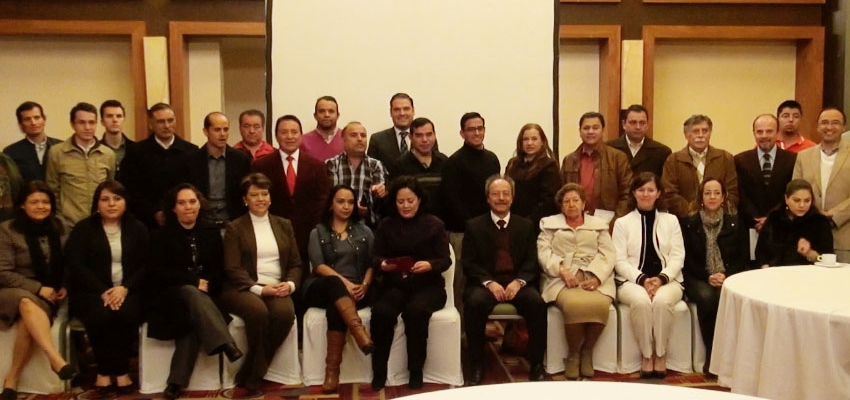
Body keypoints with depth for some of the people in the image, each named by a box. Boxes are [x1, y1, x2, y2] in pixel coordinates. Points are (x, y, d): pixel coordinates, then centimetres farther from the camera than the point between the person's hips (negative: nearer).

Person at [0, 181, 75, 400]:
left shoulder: (57, 228, 10)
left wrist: (64, 287, -3)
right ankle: (57, 360, -51)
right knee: (28, 303, -39)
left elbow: (66, 265, 17)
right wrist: (38, 288, -16)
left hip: (48, 295, 3)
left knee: (28, 322, -33)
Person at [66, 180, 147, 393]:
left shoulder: (138, 228, 13)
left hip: (128, 291, 1)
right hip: (91, 292, -1)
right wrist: (103, 291, -18)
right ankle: (112, 370, -16)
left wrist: (125, 288, -16)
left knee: (125, 313, -33)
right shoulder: (83, 229, 9)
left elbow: (146, 266, 3)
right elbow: (76, 266, -3)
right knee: (101, 315, -34)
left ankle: (113, 371, -17)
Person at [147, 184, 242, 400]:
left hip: (203, 295, 2)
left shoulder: (211, 233, 13)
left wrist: (206, 284, -14)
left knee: (193, 318, -33)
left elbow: (219, 270, 8)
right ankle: (228, 347, -50)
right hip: (169, 296, -2)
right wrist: (194, 282, -18)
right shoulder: (161, 236, 5)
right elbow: (158, 272, -7)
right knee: (191, 293, -37)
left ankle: (176, 383, -35)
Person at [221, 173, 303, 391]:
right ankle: (255, 372, -15)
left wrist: (290, 284, -7)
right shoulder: (234, 228, 8)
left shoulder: (284, 225, 18)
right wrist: (258, 288, -17)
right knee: (258, 311, -37)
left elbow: (296, 263, 14)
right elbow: (232, 269, -2)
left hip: (278, 288, 3)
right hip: (244, 289, -2)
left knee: (285, 312, -32)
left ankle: (251, 375, -17)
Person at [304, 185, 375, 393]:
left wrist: (364, 285, -12)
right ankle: (361, 333, -54)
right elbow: (318, 265, -3)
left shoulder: (364, 231, 19)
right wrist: (344, 282, -19)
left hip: (356, 289, 1)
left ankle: (333, 368, -39)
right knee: (334, 283, -38)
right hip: (324, 288, -1)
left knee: (335, 307, -34)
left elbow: (372, 264, 9)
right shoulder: (318, 232, 13)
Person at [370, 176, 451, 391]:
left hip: (427, 285, -1)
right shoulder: (386, 225, 12)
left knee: (416, 309, -35)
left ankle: (416, 371, -18)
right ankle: (379, 371, -14)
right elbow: (375, 257, 6)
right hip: (394, 284, 2)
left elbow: (445, 260, -1)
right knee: (381, 312, -30)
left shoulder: (434, 224, 5)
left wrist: (430, 265, -24)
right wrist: (383, 264, -19)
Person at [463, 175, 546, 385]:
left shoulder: (526, 225, 13)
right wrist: (489, 282, -17)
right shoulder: (474, 226, 8)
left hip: (518, 283, 1)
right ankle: (477, 365, -18)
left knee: (537, 302, -29)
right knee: (475, 302, -34)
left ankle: (536, 364, -13)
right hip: (486, 282, -1)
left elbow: (532, 262, 5)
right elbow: (468, 263, 0)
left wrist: (518, 281, -15)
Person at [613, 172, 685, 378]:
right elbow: (619, 261, 1)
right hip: (632, 281, -1)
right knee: (641, 301, -34)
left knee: (662, 301, -33)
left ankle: (661, 355, -20)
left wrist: (662, 278, -14)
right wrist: (642, 279, -16)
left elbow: (678, 257, 5)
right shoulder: (622, 223, 10)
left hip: (667, 281, 1)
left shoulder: (670, 220, 14)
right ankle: (646, 355, -21)